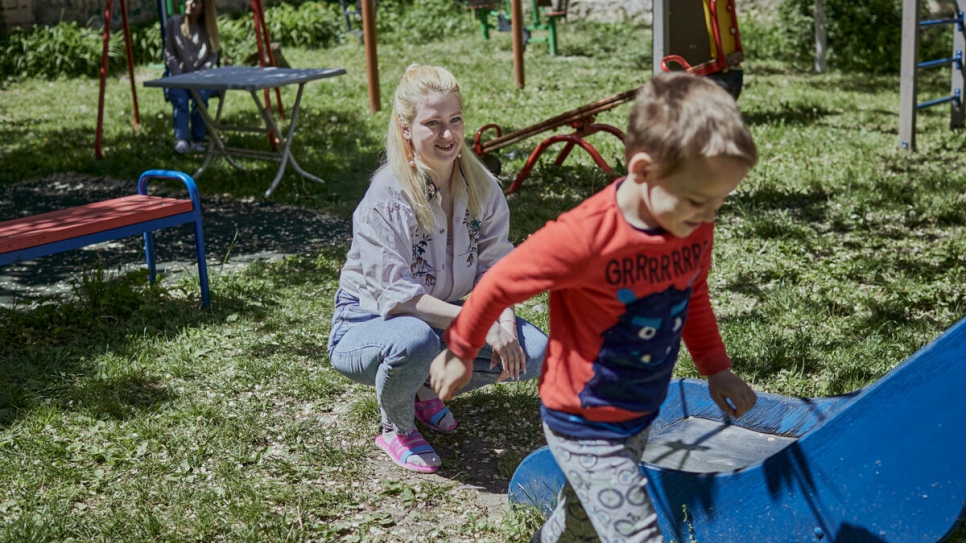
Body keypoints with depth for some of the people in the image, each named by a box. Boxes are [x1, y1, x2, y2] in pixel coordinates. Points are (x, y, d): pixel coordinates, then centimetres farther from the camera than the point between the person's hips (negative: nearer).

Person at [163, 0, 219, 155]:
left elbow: (213, 56, 7)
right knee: (179, 99, -32)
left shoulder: (208, 27, 11)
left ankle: (198, 141, -28)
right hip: (178, 74, 0)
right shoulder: (174, 23, 7)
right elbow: (169, 54, 4)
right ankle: (181, 140, -46)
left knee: (200, 96, -33)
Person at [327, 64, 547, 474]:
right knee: (415, 340, -40)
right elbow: (395, 295, -29)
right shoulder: (385, 198, -25)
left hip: (444, 318, 5)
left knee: (532, 354, -15)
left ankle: (427, 387, 10)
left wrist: (505, 323, -26)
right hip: (369, 324, -5)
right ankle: (396, 428, -6)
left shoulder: (481, 188, -7)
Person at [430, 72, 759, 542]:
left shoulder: (695, 228, -10)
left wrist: (716, 367, 5)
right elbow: (499, 285, -15)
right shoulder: (584, 238, -30)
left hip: (639, 419, 7)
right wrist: (460, 350, -1)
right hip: (585, 428, -7)